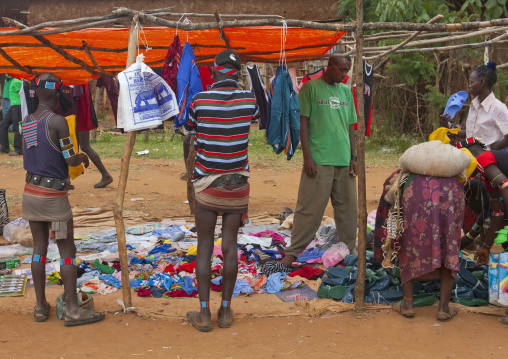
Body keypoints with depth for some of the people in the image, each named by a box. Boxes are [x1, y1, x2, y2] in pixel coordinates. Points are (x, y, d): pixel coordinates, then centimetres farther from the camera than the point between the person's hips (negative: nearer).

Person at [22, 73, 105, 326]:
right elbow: (70, 160, -13)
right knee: (67, 250, 1)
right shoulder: (57, 121, -16)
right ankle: (72, 310, 4)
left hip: (31, 191, 7)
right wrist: (84, 157, 8)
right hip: (54, 195, -7)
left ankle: (40, 305, 20)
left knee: (39, 247, 13)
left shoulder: (26, 122, 5)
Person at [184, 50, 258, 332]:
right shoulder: (248, 100, -4)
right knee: (230, 248, 7)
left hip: (207, 185, -1)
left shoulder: (200, 100, -8)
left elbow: (188, 128, 11)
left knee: (204, 249, 6)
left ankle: (204, 314, 9)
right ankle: (225, 311, 16)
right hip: (237, 185, 1)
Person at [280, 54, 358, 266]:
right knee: (310, 208, -3)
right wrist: (307, 157, -10)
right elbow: (303, 122, -4)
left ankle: (349, 251, 20)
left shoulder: (346, 91, 15)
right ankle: (293, 251, 8)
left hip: (344, 161, 5)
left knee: (348, 208, 8)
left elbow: (350, 126, 17)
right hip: (319, 160, -5)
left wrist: (353, 157, 11)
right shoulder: (311, 87, -1)